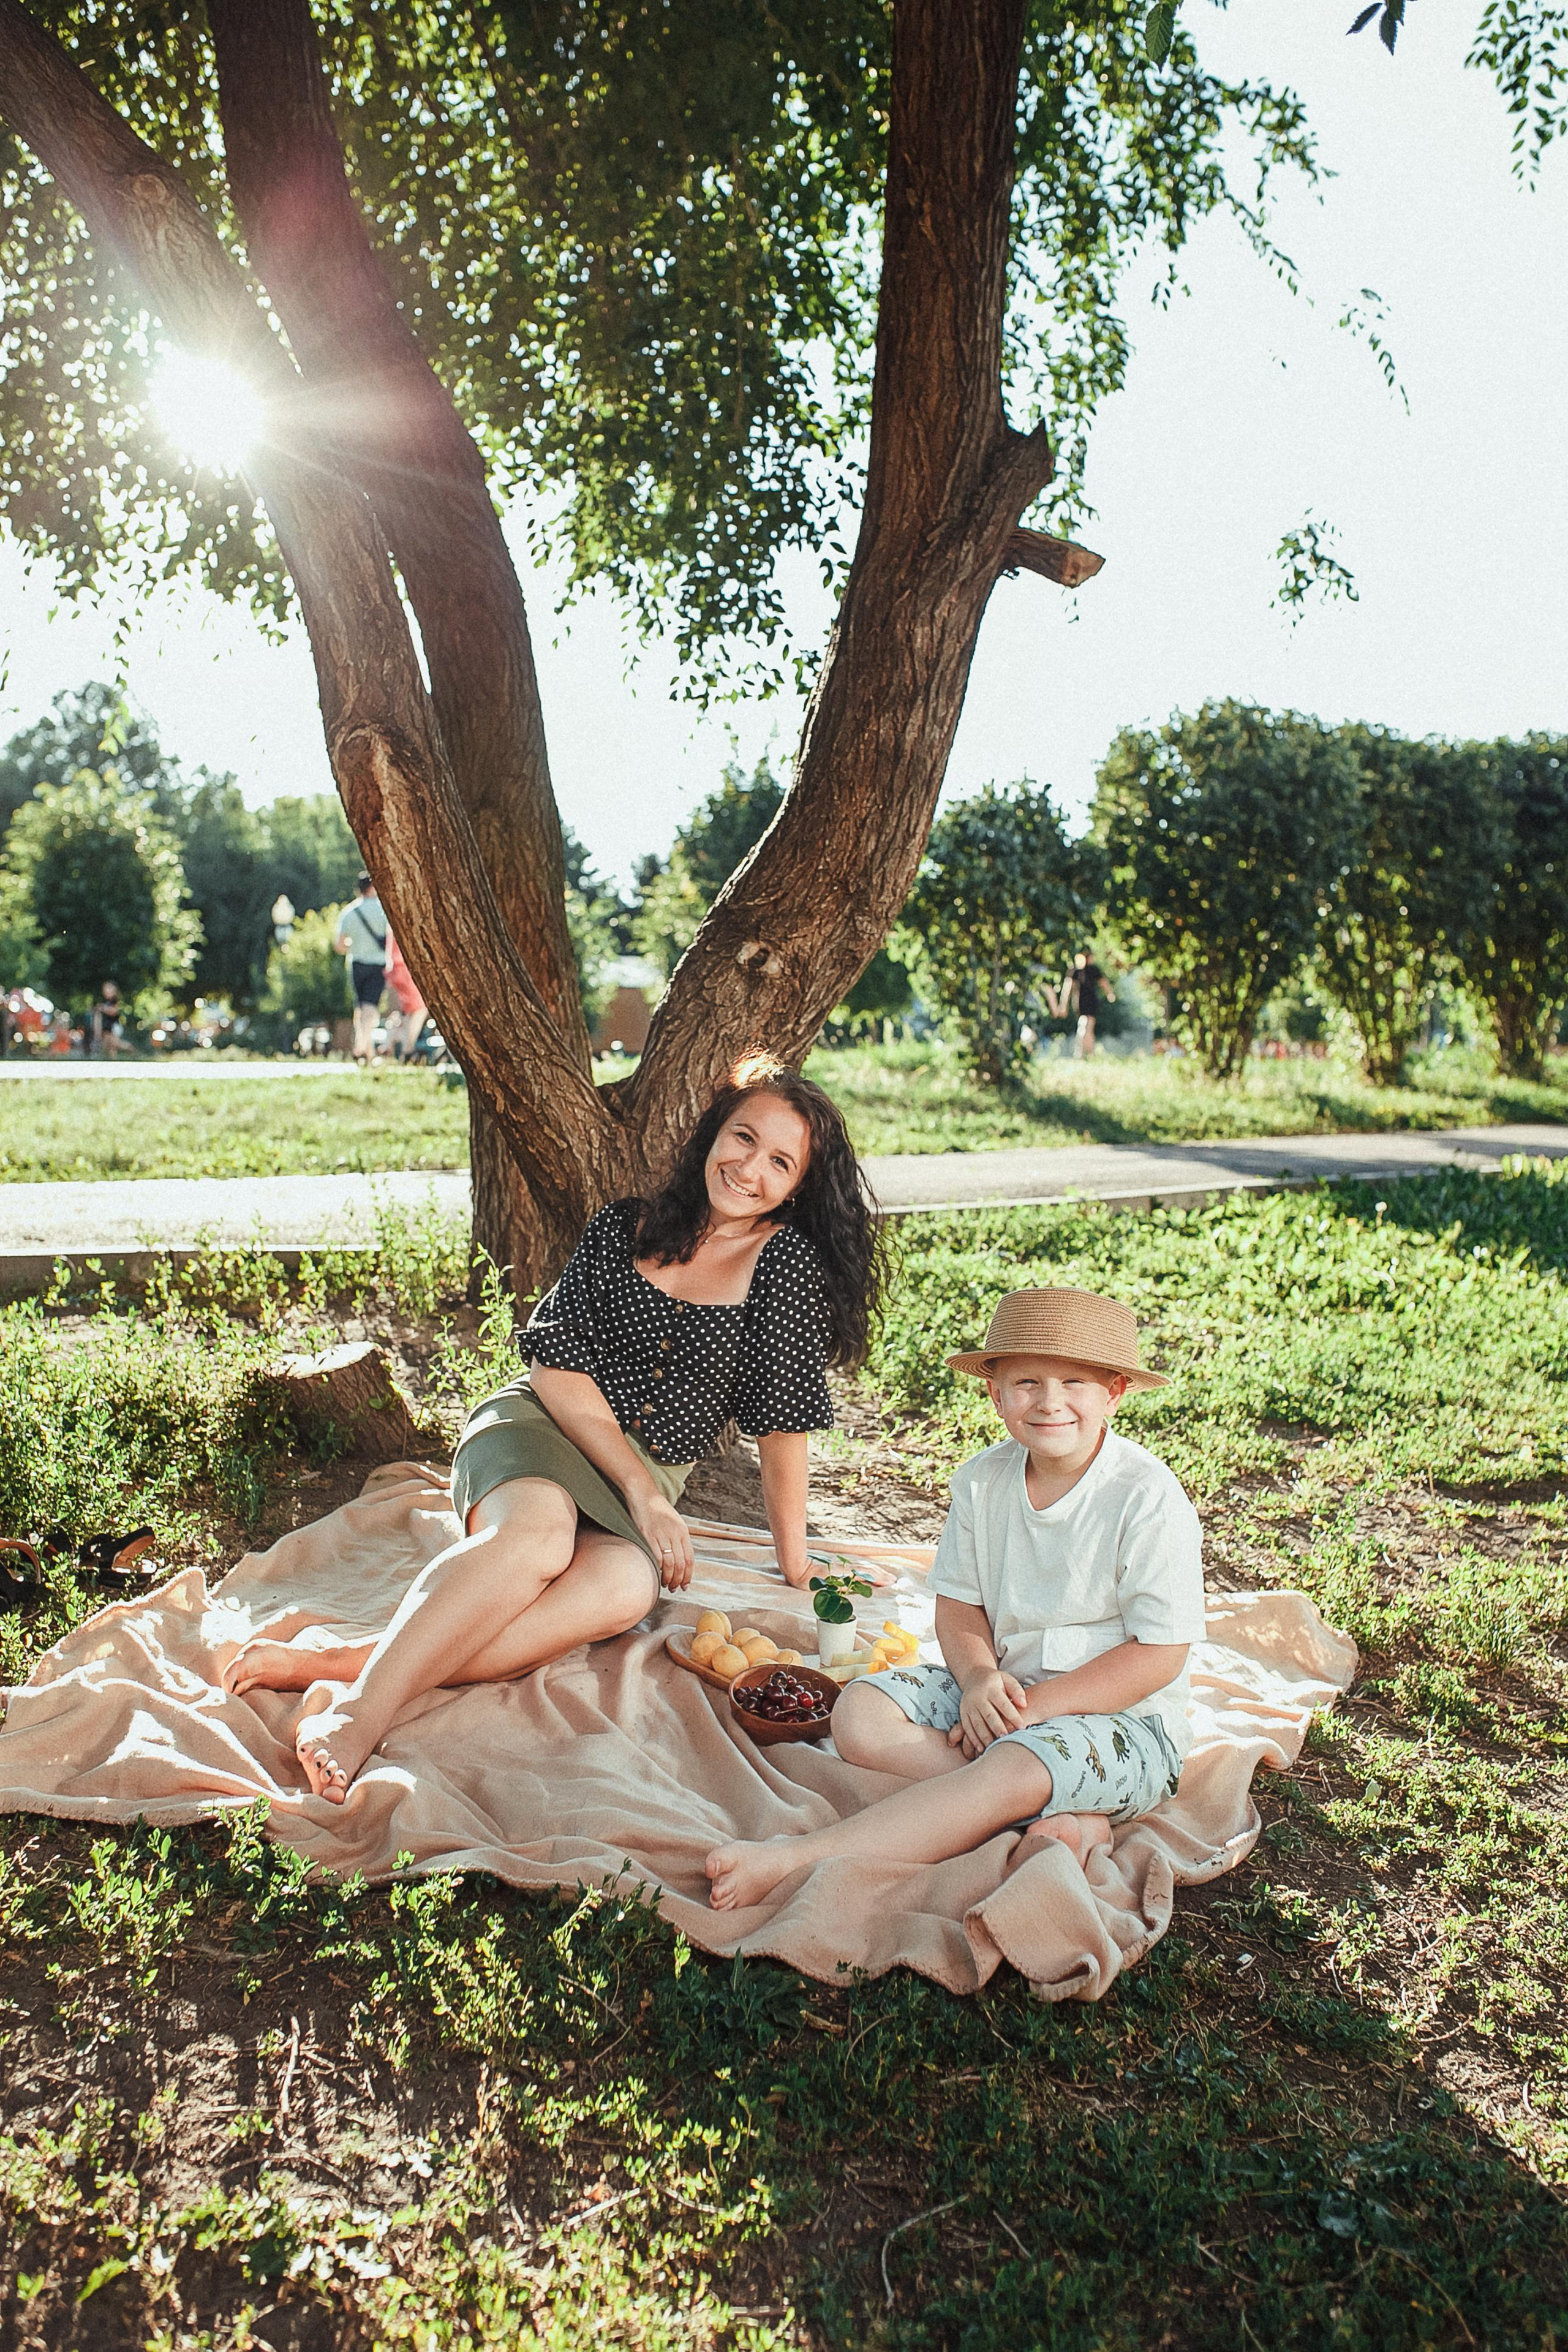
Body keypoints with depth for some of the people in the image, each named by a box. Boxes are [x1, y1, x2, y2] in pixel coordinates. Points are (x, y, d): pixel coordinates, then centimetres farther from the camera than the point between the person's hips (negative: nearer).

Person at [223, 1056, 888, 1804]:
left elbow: (783, 1426, 0)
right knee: (541, 1531, -37)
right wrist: (641, 1493, -14)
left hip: (647, 1482, 0)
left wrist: (796, 1569, 0)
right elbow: (555, 1363, -4)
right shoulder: (624, 1228, 3)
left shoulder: (789, 1263, -2)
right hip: (540, 1429, 0)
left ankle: (331, 1664, -42)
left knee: (624, 1587, -36)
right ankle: (357, 1713, -44)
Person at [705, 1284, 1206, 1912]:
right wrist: (980, 1678, -16)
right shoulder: (982, 1481, -3)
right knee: (859, 1715, -15)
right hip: (1001, 1690, 6)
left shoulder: (1149, 1499, -18)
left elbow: (1159, 1655, -16)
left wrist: (1037, 1704, -21)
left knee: (1013, 1773, -36)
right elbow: (959, 1604, 6)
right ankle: (1065, 1815, -23)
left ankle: (796, 1859, -33)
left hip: (1118, 1715, -6)